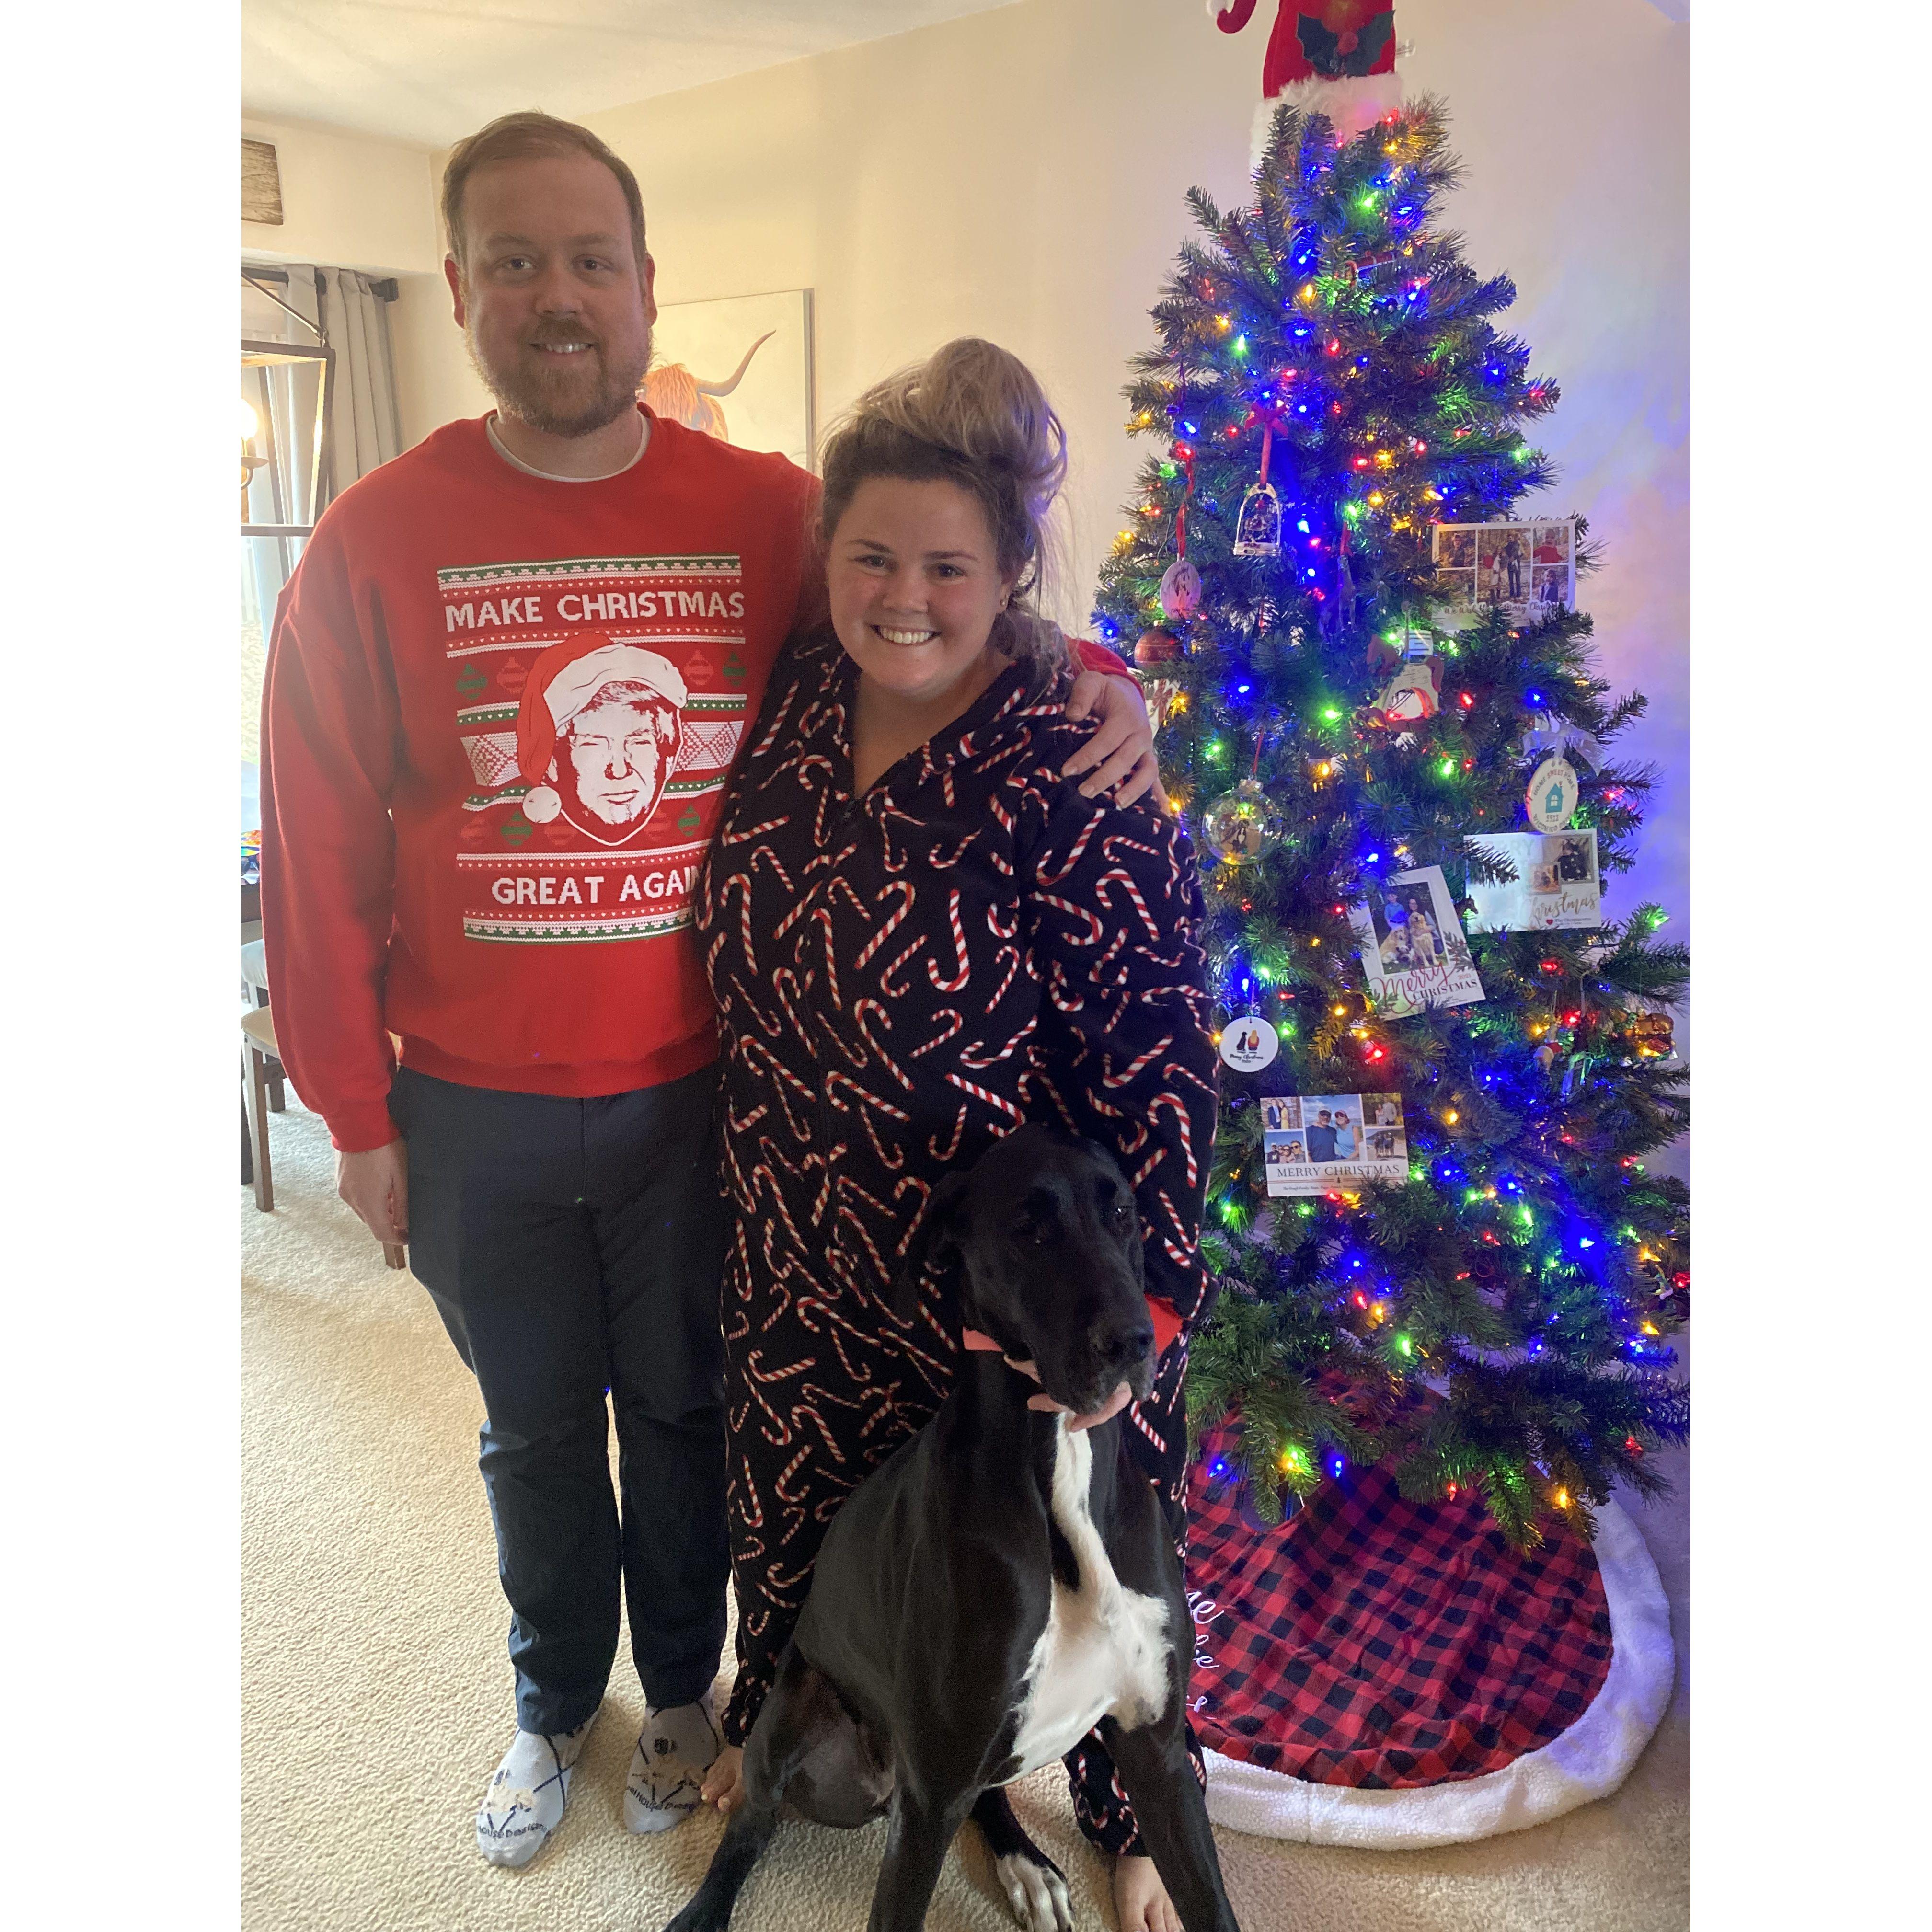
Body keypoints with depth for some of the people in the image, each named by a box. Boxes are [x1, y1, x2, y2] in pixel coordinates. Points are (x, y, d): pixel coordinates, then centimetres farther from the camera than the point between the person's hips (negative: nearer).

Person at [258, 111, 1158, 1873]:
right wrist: (356, 1113, -2)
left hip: (698, 1087, 0)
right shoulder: (376, 542, -7)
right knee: (537, 1430, 20)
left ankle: (682, 1688, 46)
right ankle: (555, 1705, 48)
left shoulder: (765, 514, -6)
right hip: (473, 1111, 1)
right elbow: (316, 853, -3)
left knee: (686, 1411, 18)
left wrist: (1096, 682, -16)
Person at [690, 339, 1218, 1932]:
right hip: (800, 1256, 6)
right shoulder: (797, 705, -3)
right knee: (795, 1499, 25)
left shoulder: (1076, 767, -20)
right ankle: (784, 1720, 57)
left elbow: (1152, 1058, -18)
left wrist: (1140, 1302, -17)